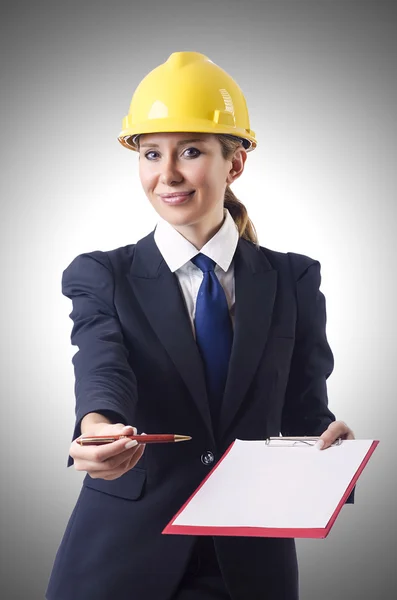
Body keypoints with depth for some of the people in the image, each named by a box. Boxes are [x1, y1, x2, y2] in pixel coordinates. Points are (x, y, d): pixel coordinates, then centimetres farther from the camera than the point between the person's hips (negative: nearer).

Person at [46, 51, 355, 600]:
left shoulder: (295, 281, 4)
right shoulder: (100, 276, 0)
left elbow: (303, 409, 3)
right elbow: (101, 368, -18)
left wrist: (329, 443, -21)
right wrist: (97, 427, -41)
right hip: (121, 555, -1)